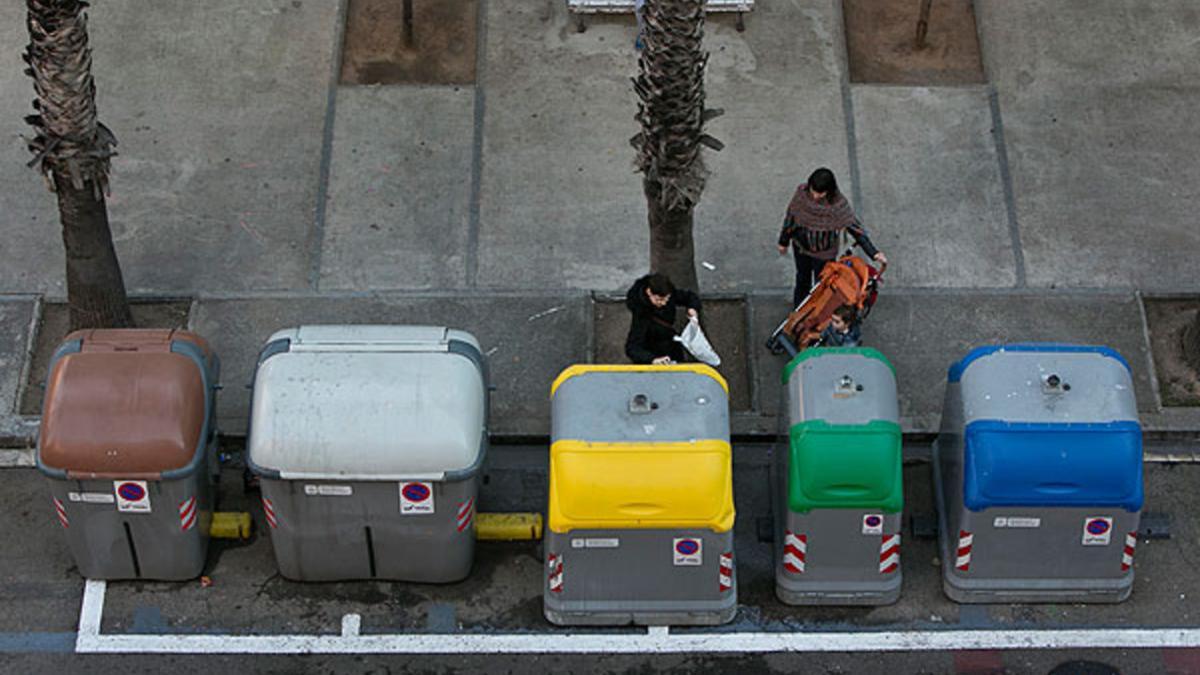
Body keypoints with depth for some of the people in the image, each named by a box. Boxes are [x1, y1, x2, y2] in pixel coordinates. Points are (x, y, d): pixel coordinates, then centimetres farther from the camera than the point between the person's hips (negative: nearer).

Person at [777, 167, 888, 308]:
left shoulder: (838, 204, -32)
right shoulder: (802, 193, -24)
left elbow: (855, 227, -26)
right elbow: (791, 216, -7)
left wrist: (874, 253, -31)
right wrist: (784, 241, 5)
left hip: (824, 253, -3)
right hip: (801, 246, 3)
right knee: (802, 280, 28)